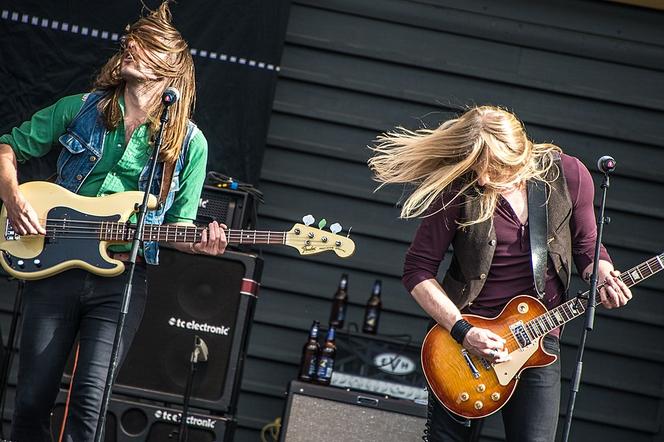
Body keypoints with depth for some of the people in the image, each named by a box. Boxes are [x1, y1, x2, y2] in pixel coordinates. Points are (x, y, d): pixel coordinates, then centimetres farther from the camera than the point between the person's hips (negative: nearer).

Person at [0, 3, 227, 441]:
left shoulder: (189, 142, 4)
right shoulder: (80, 110, 6)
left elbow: (178, 224, 9)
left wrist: (199, 242, -14)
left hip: (121, 280, -1)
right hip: (55, 267, 1)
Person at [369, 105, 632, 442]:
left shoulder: (568, 175, -7)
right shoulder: (457, 191, -14)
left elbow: (586, 246, 9)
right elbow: (418, 270, -8)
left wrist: (603, 276, -12)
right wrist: (461, 331, -15)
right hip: (466, 330, -1)